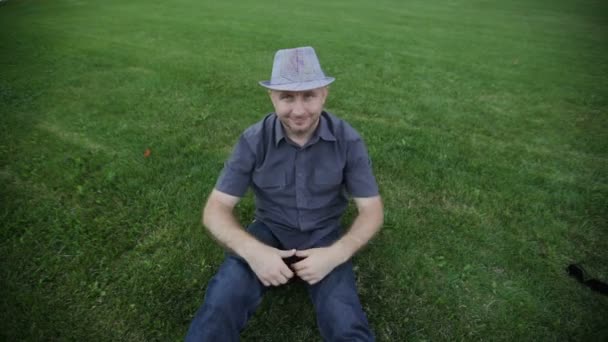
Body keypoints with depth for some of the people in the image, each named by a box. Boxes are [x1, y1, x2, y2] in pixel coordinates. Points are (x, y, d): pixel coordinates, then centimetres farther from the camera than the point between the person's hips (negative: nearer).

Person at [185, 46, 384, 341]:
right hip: (270, 232, 1)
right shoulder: (253, 141, -15)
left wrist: (336, 254, -28)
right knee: (223, 302, -27)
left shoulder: (347, 140, -15)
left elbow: (372, 211, -10)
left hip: (323, 236, 0)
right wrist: (252, 251, -33)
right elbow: (215, 210, -13)